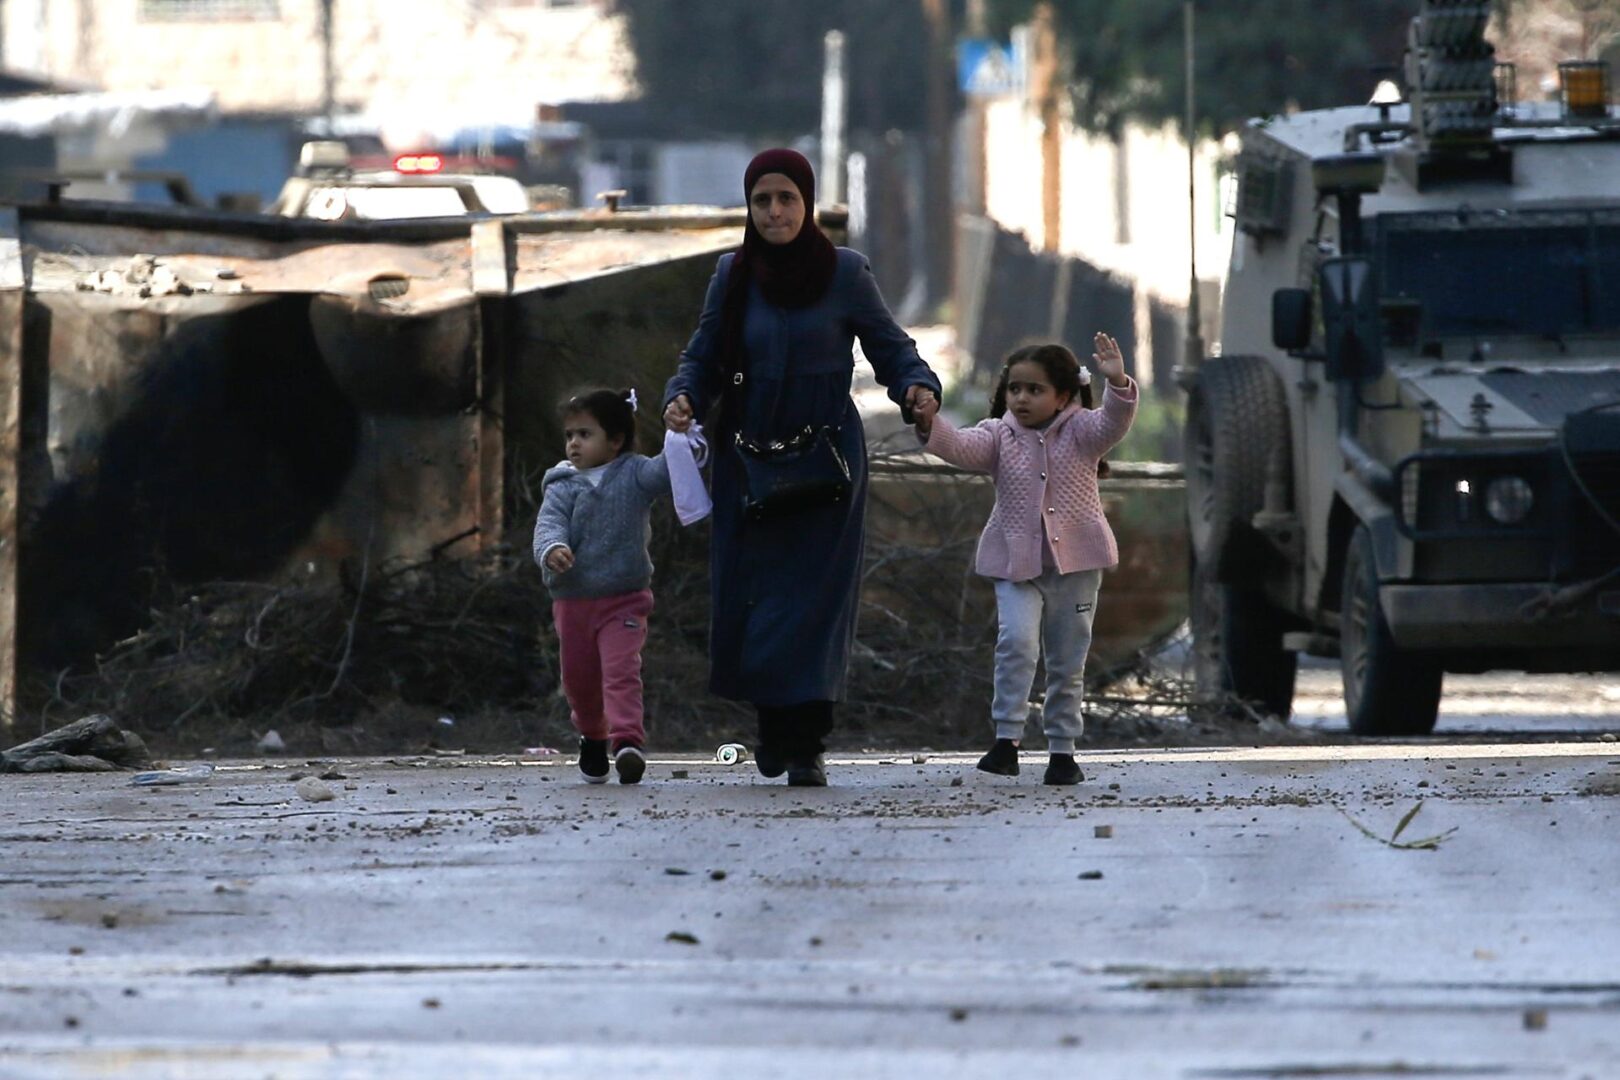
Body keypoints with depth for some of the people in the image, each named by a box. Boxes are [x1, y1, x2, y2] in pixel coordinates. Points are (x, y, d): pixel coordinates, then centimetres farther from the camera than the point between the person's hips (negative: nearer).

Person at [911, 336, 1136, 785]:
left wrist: (1118, 385, -38)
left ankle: (1063, 748, 19)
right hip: (1016, 562, 0)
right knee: (1016, 641, -20)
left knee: (1068, 660, 8)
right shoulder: (1000, 436, 2)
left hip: (1075, 562, 0)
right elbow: (961, 447, -13)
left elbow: (1113, 425, -19)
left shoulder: (1079, 432, -1)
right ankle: (1006, 738, -17)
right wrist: (931, 426, -34)